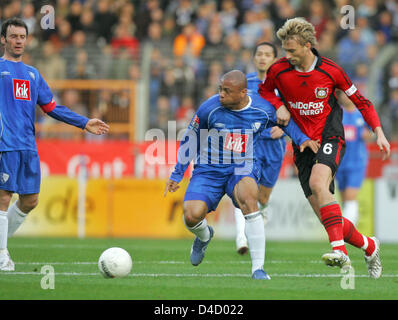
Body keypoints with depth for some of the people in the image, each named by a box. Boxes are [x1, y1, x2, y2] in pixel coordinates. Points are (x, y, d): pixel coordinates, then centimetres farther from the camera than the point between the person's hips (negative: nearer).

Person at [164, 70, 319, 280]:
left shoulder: (263, 110, -8)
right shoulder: (209, 109, -12)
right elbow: (190, 140, 4)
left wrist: (302, 139, 1)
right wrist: (177, 175, 7)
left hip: (242, 168, 0)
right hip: (209, 169, 0)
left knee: (247, 197, -35)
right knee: (192, 215, -22)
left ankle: (258, 268, -31)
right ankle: (204, 235, 22)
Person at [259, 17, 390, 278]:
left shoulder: (330, 70, -9)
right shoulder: (279, 70, -5)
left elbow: (360, 100, 3)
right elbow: (265, 90, 17)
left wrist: (379, 132, -4)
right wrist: (279, 106, -4)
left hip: (329, 138, -4)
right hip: (303, 145, 4)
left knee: (317, 182, -34)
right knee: (324, 213, -1)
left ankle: (339, 250, -42)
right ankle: (369, 246, 23)